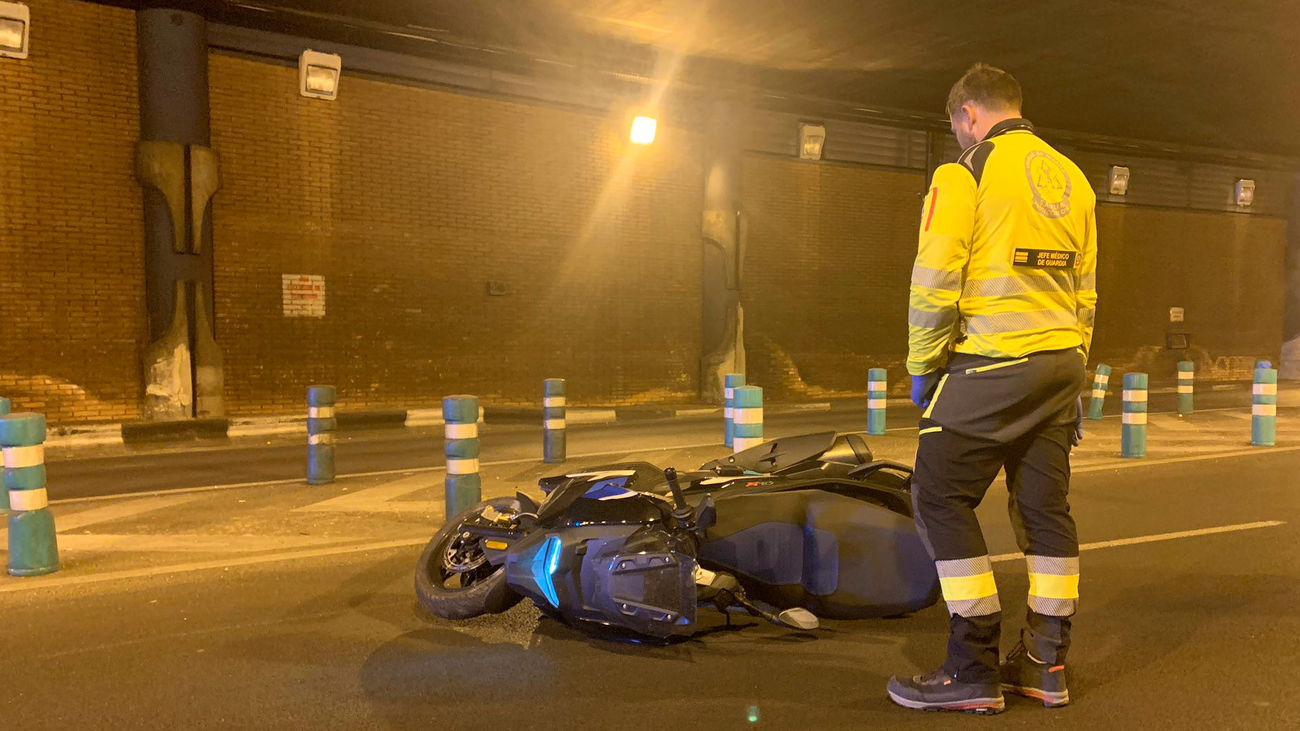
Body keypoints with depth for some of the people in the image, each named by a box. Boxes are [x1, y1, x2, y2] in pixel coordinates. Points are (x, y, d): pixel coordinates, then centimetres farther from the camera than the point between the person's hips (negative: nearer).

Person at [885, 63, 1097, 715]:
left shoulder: (966, 173, -6)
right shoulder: (1072, 179, 17)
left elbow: (935, 280, -12)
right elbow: (1085, 290, 18)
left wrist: (922, 366, -2)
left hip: (991, 367, -8)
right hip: (1061, 365, 8)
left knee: (941, 500, -1)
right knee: (1045, 507, 11)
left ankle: (974, 670, 1)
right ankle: (1045, 664, 19)